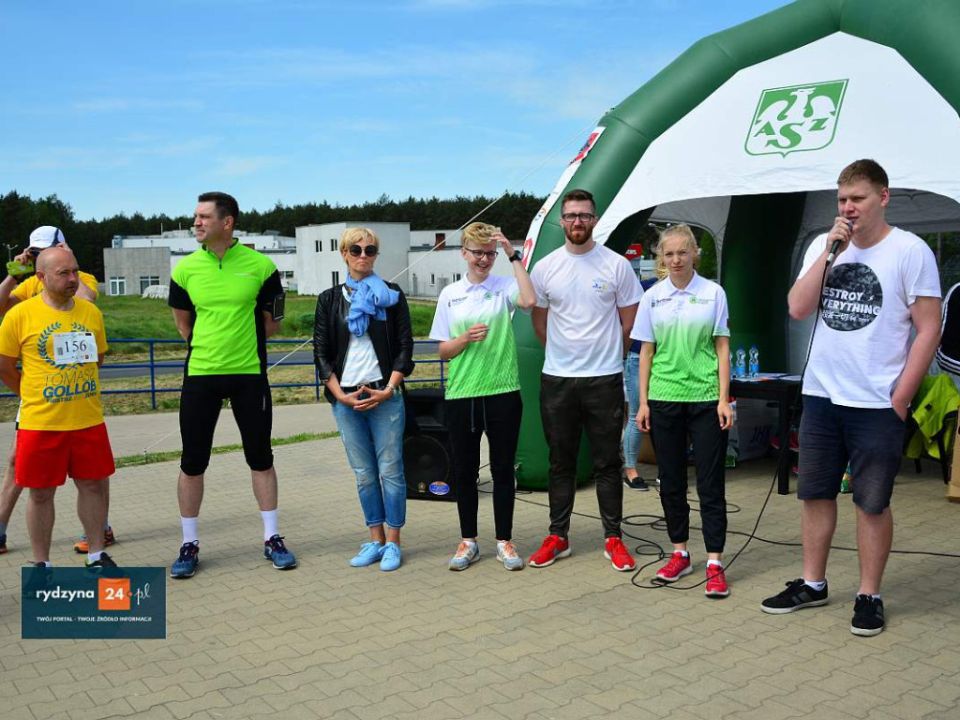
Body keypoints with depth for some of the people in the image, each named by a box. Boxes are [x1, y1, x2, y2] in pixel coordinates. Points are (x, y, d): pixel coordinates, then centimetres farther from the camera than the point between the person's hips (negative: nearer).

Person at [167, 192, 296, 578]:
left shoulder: (260, 266, -4)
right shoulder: (185, 268, 1)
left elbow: (271, 323, 4)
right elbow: (183, 323, 13)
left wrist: (239, 341, -2)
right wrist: (209, 347, 6)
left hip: (249, 374, -1)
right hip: (200, 375, 1)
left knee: (261, 457, 8)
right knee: (192, 462, 5)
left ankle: (273, 538, 20)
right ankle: (190, 544, 19)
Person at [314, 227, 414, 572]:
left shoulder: (392, 296, 6)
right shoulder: (330, 299, 10)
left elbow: (405, 347, 2)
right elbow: (321, 352, 6)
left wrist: (387, 391, -8)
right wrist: (340, 395, -4)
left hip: (384, 396, -2)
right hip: (345, 398, 2)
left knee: (390, 471, -2)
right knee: (363, 474, 7)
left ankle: (393, 543, 8)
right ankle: (375, 539, 18)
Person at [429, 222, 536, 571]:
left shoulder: (504, 287, 1)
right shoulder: (450, 294, 7)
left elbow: (529, 301, -23)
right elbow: (443, 350, 8)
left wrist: (514, 255, -18)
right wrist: (466, 339, -13)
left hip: (503, 392, -2)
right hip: (461, 394, 2)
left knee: (502, 469, 6)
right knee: (465, 470, 9)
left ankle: (504, 541, 19)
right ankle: (468, 541, 23)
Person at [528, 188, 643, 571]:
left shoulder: (616, 265, -3)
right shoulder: (544, 268, 3)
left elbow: (629, 320, 4)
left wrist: (602, 350, 8)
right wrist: (562, 352, 12)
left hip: (604, 378, -2)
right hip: (556, 379, 2)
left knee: (607, 463, 5)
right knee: (561, 463, 11)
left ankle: (613, 538, 15)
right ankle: (557, 537, 21)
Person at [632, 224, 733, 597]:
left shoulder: (713, 293, 0)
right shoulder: (652, 297, 5)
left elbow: (722, 348, 1)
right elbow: (646, 351, 8)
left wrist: (724, 399, -5)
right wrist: (643, 401, 4)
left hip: (705, 398, -2)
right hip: (664, 398, 3)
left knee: (710, 483, -1)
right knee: (671, 481, 10)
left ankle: (714, 563, 5)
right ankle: (680, 553, 24)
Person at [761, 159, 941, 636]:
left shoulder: (910, 251, -6)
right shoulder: (823, 246, 7)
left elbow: (929, 329, -7)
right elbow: (798, 309, -3)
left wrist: (900, 399, -11)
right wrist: (830, 251, -10)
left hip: (876, 403, -5)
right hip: (820, 395, 5)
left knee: (872, 502, 4)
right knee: (814, 493, 12)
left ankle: (869, 596, 18)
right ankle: (812, 584, 26)